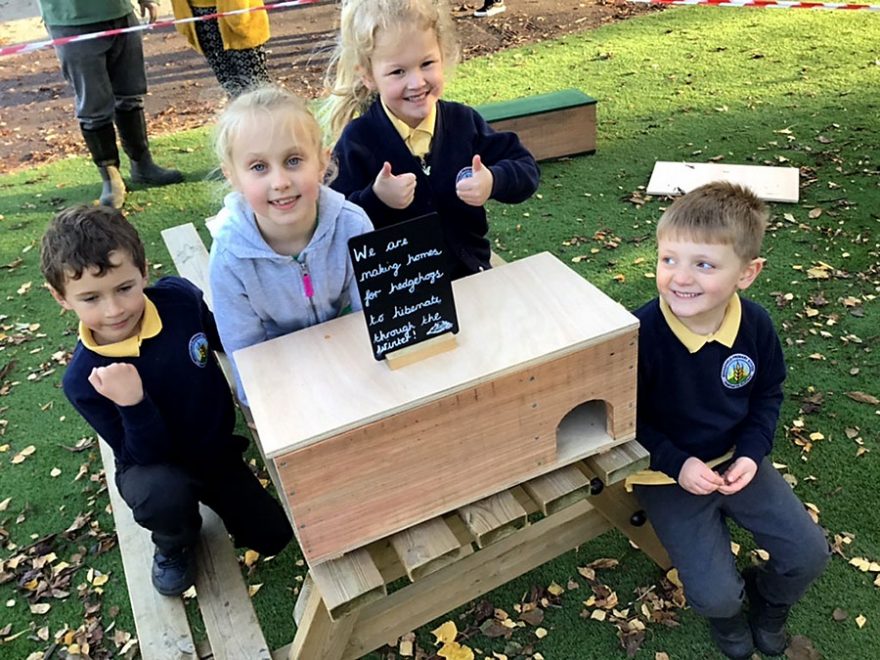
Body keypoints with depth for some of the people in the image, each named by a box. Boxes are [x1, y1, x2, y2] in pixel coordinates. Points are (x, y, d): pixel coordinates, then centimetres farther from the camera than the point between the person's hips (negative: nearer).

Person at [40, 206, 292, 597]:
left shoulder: (180, 298, -23)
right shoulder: (83, 381, -29)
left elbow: (222, 338, 1)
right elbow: (144, 456, -26)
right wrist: (132, 403, -44)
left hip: (217, 447, 3)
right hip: (153, 465, -3)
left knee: (273, 538, 4)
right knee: (164, 493, -38)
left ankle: (208, 495, 31)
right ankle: (174, 546, 0)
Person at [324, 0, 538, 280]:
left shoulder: (464, 121, 0)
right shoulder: (357, 141, -9)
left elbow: (527, 170, 4)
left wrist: (494, 181, -16)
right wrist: (375, 200, -27)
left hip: (469, 270, 2)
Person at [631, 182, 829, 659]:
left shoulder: (755, 324, -14)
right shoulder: (640, 334, -28)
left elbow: (768, 394, 4)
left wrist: (752, 454, -9)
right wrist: (677, 464, -22)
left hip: (737, 463, 4)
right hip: (669, 473, -4)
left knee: (809, 554, 4)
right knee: (715, 595, -12)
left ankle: (767, 602, 38)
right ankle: (724, 611, 28)